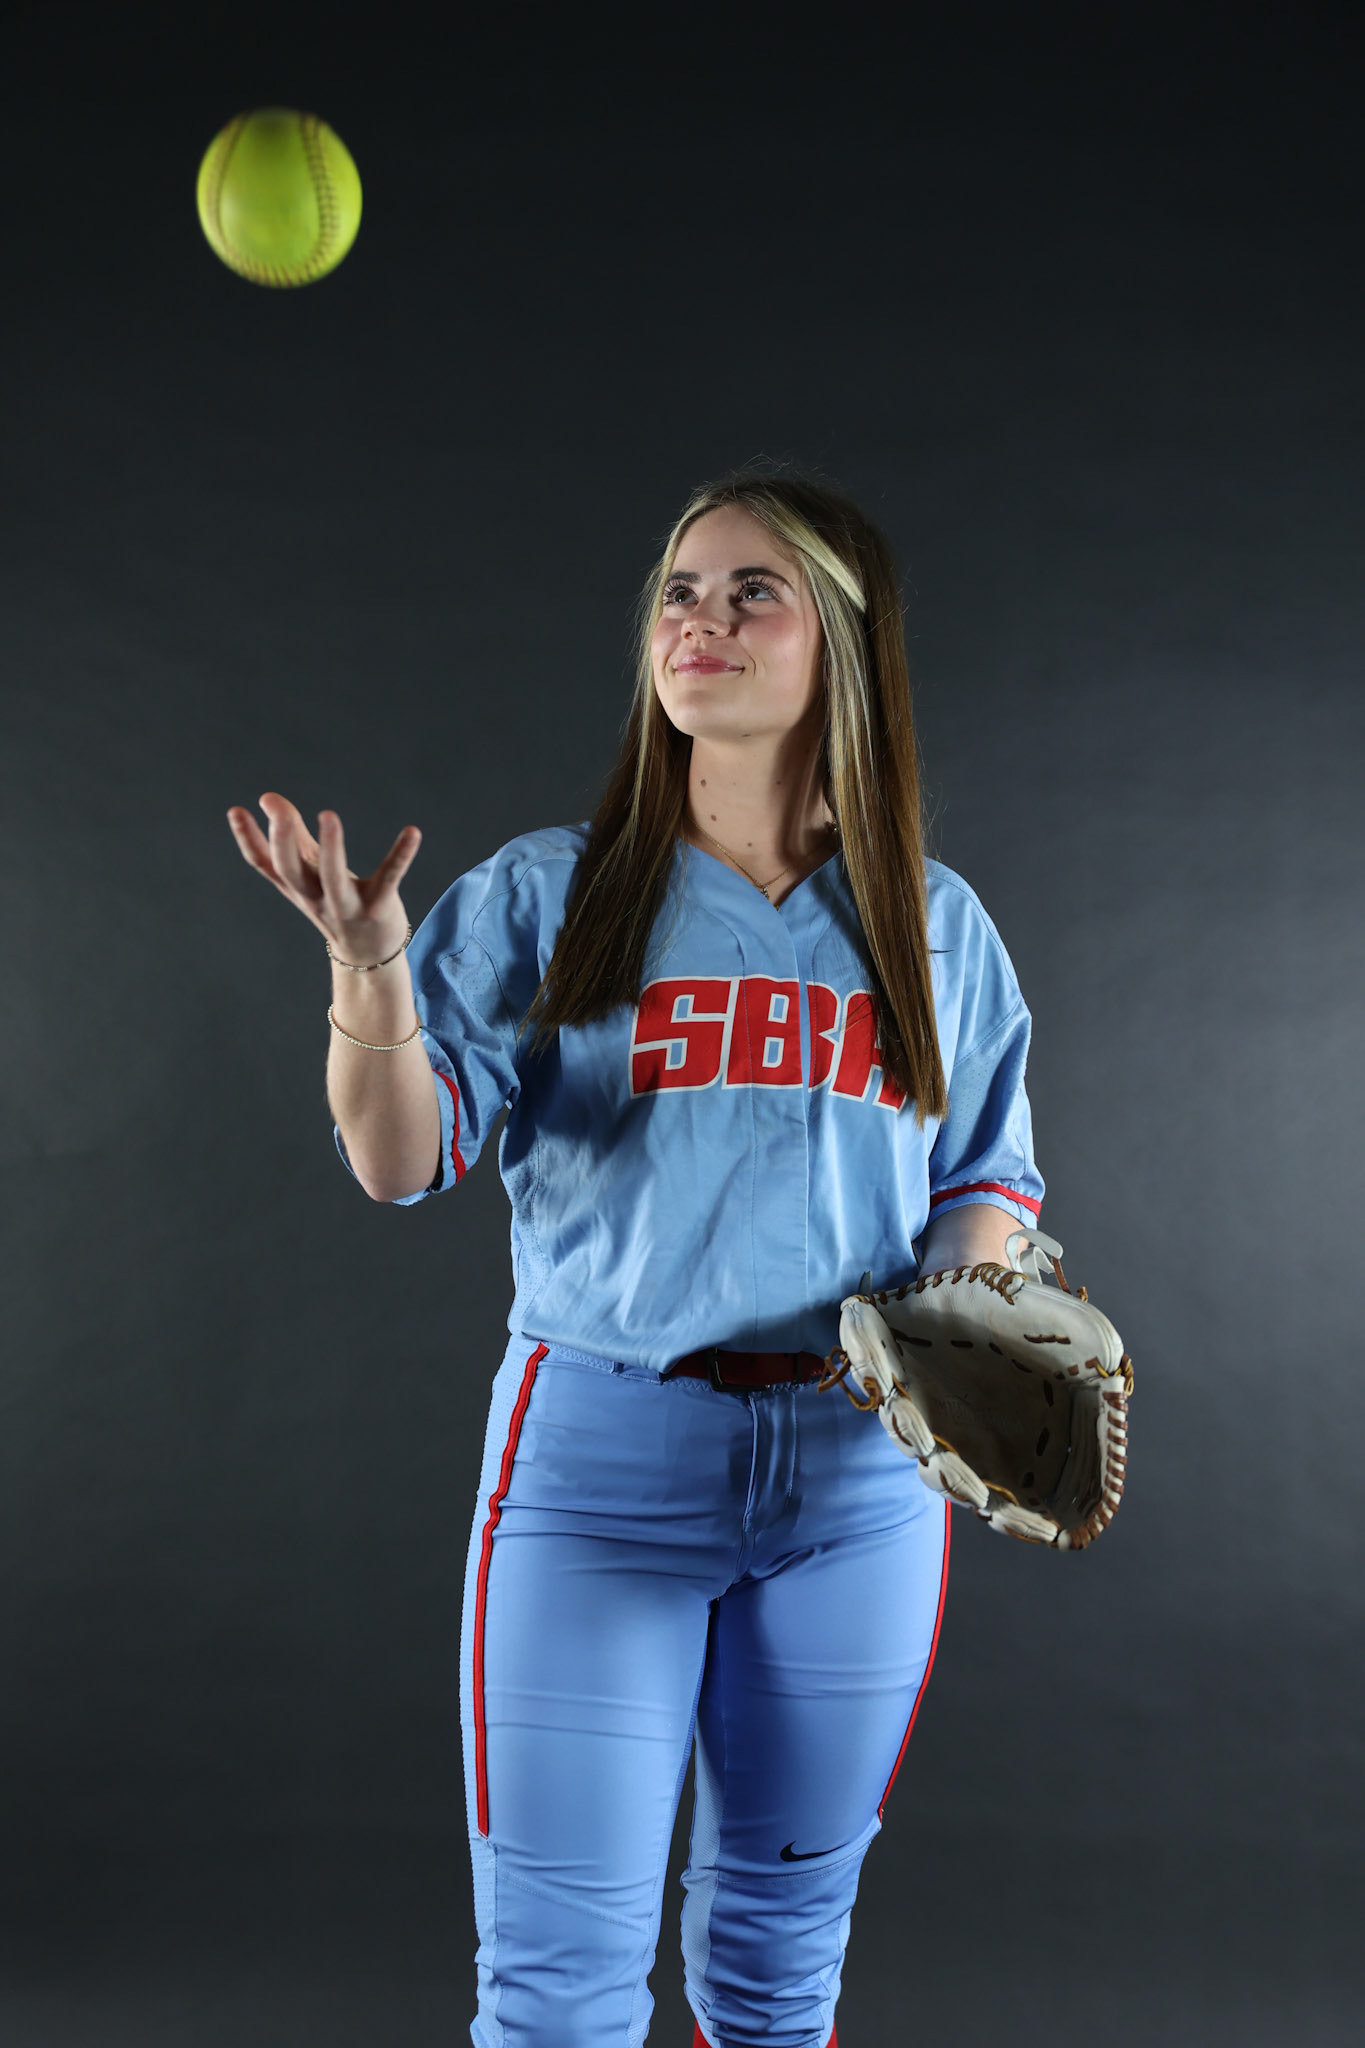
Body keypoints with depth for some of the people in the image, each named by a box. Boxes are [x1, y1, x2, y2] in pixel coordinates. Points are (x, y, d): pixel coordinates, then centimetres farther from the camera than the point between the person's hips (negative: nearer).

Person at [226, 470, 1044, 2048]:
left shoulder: (936, 928, 7)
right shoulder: (545, 898, 0)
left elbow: (987, 1181, 13)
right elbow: (404, 1159, -7)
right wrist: (369, 965, -25)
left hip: (859, 1476, 3)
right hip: (602, 1457, -2)